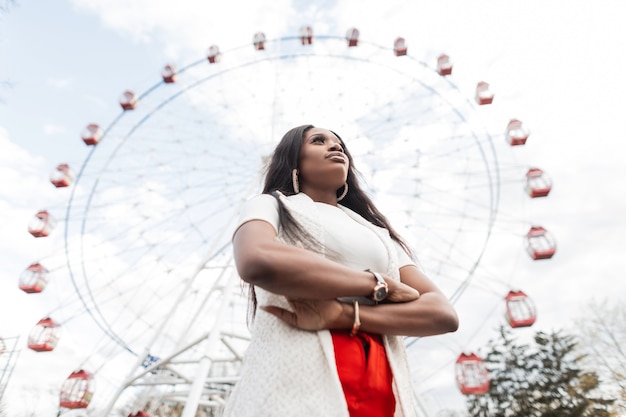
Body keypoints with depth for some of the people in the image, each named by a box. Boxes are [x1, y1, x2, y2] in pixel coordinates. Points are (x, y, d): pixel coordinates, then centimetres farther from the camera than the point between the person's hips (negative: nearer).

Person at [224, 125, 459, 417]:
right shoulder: (271, 205, 7)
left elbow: (443, 313, 4)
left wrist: (343, 314, -13)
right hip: (293, 388, -3)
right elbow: (258, 262, -17)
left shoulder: (379, 234, 17)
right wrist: (378, 285, -8)